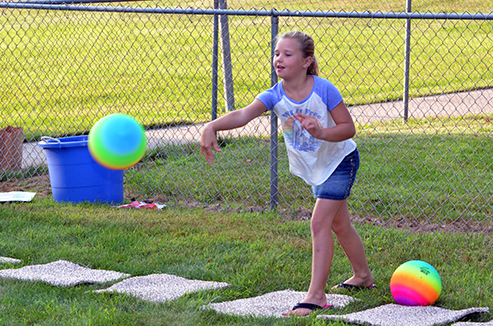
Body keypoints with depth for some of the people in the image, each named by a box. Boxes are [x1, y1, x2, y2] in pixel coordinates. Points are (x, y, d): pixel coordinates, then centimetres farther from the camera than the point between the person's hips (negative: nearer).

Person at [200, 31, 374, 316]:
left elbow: (349, 128, -21)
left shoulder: (324, 90, -28)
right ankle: (363, 276, 43)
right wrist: (213, 126, -54)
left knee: (319, 223, -16)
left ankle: (317, 295, -13)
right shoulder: (275, 96, -19)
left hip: (340, 161, -6)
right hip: (314, 167, 6)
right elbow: (243, 115, -36)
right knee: (339, 225, 21)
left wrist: (321, 132, -41)